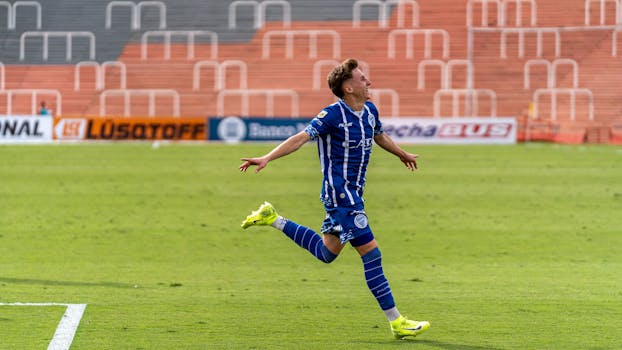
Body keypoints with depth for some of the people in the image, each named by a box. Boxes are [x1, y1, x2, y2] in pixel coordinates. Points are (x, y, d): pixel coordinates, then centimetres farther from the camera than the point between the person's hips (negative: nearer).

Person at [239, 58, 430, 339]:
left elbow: (380, 136, 30)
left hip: (353, 194, 9)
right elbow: (301, 138, -21)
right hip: (340, 193, -9)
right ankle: (396, 322, -7)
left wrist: (403, 155, 47)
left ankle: (273, 219, 30)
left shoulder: (370, 111, 8)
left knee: (326, 252, 19)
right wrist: (267, 158, -32)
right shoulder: (333, 115, -16)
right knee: (371, 252, -10)